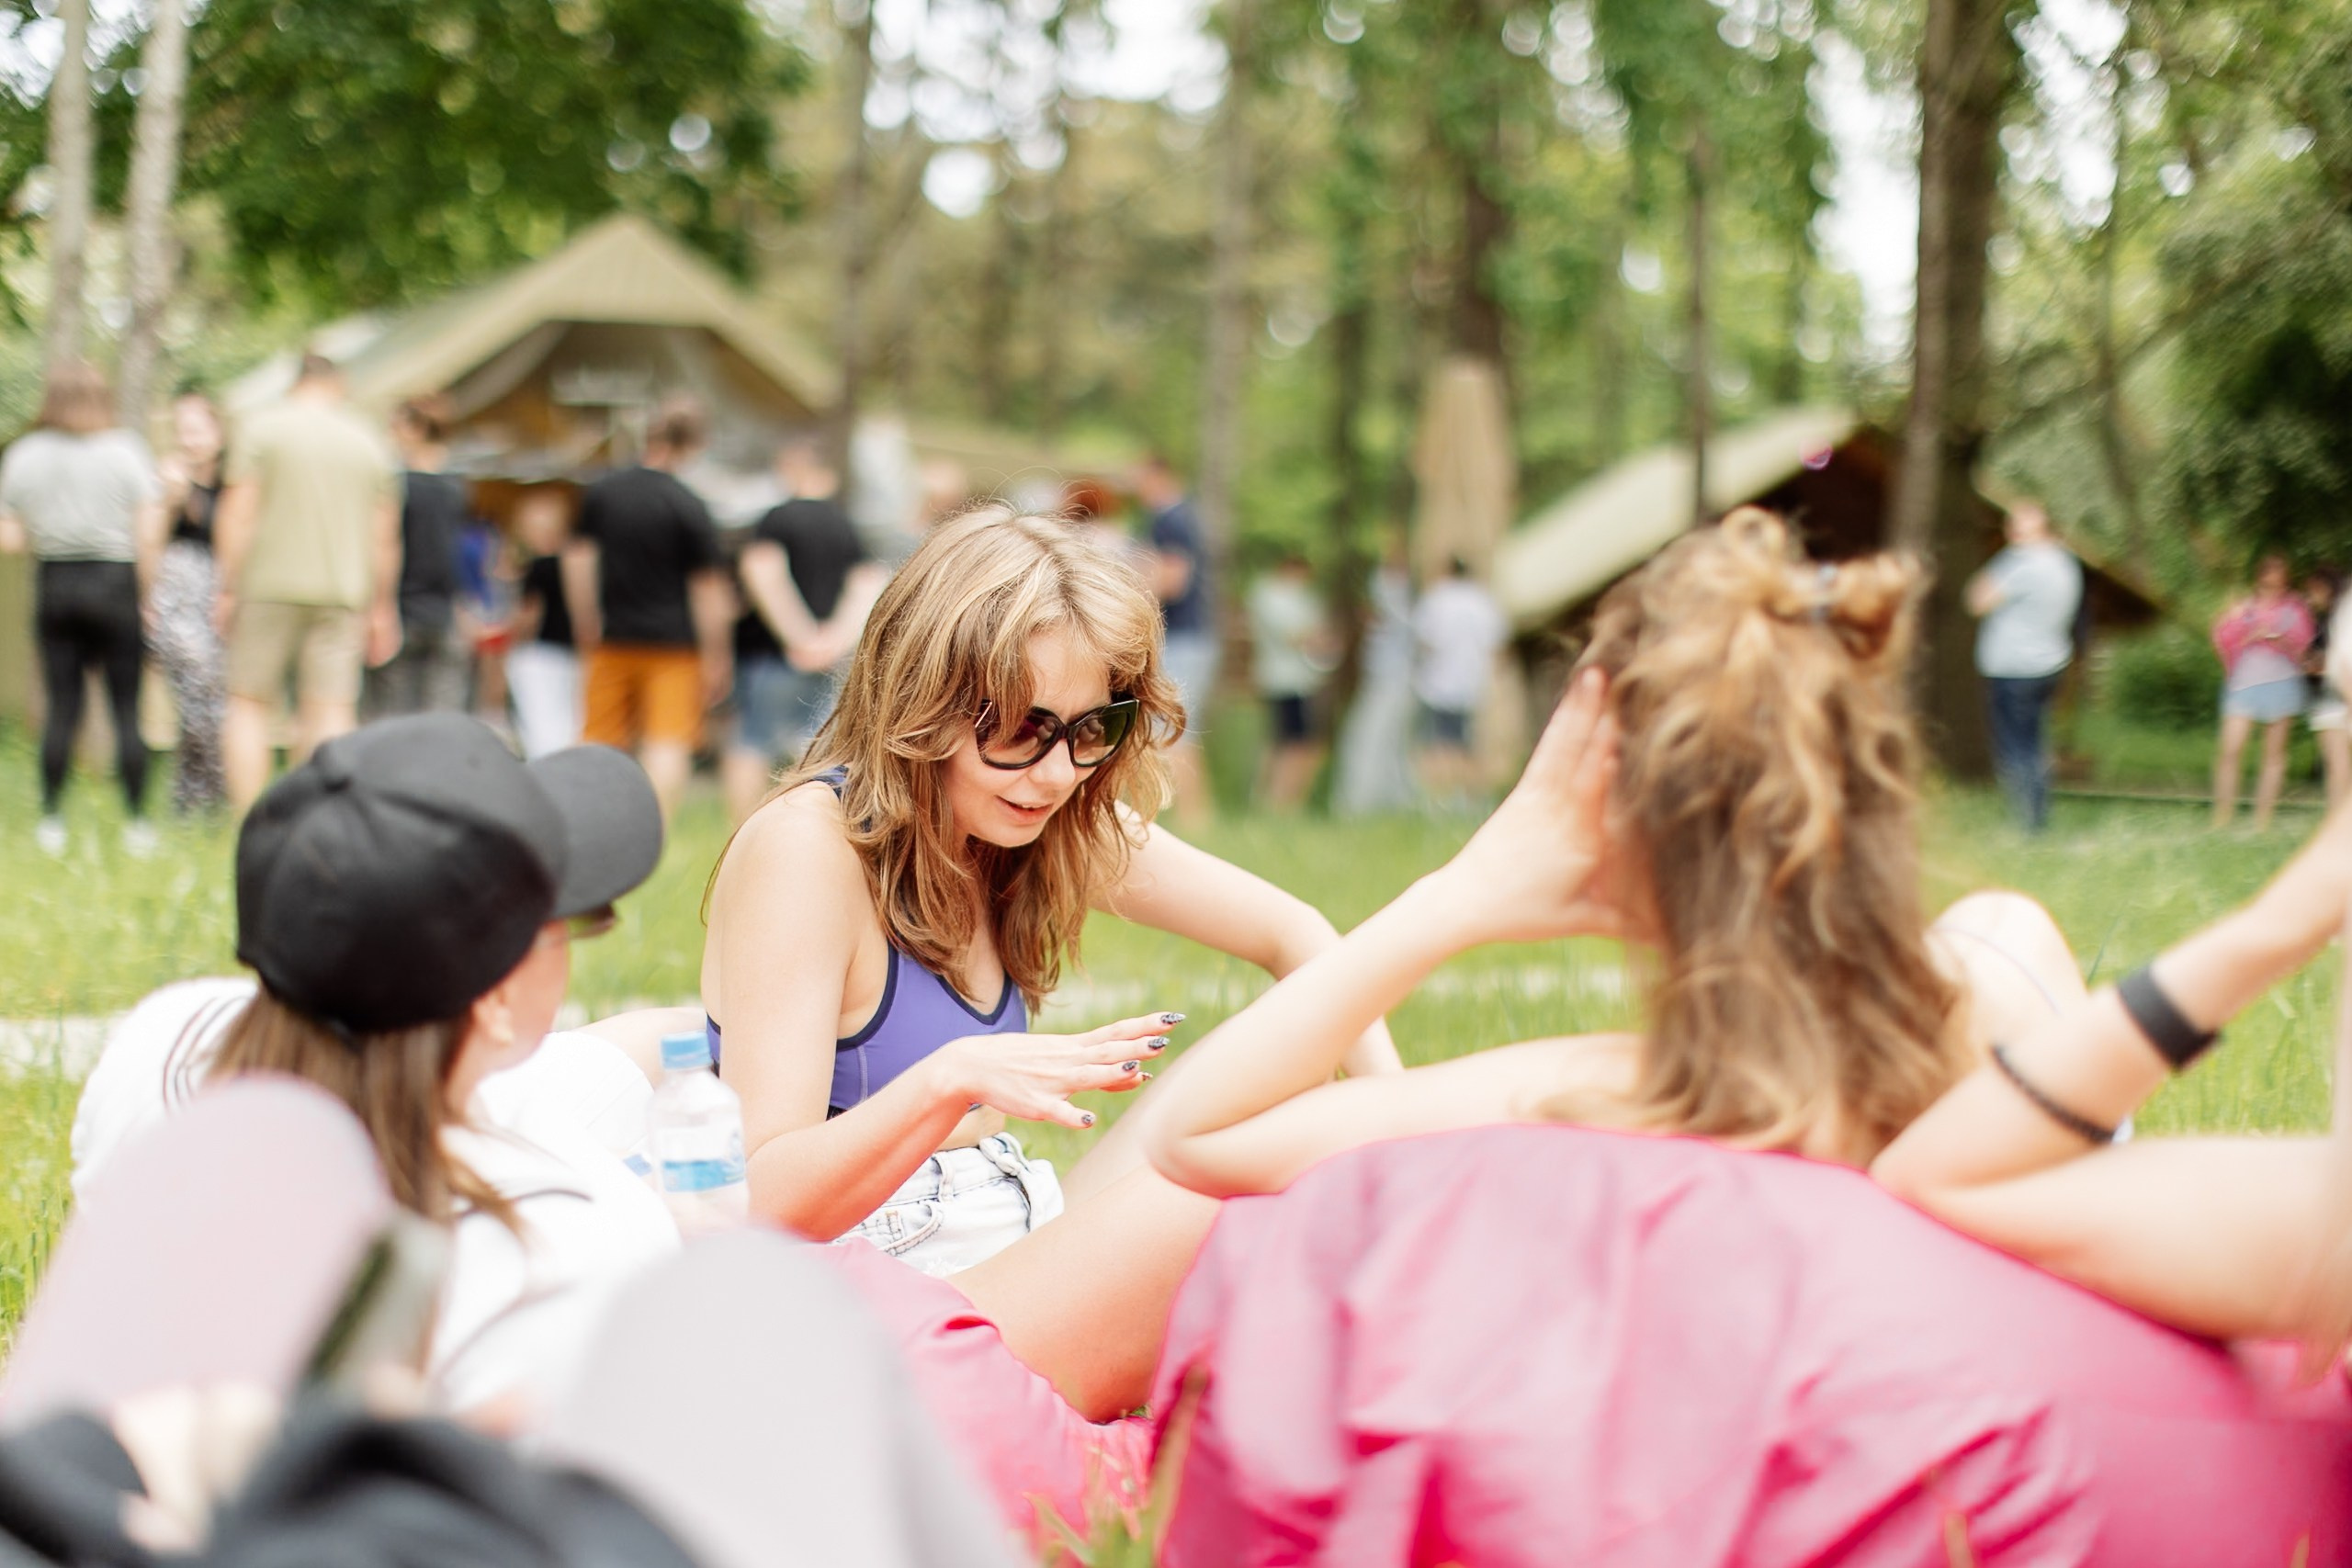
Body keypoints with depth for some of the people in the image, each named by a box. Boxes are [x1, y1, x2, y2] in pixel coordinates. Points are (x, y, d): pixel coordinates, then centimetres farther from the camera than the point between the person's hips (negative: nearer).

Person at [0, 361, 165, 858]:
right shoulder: (125, 451, -4)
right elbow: (150, 537, -9)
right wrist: (144, 594, 0)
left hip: (53, 586, 3)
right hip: (114, 581, -3)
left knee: (61, 706, 8)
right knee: (126, 708, 1)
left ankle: (51, 818, 6)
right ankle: (137, 821, 1)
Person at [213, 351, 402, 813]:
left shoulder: (262, 429, 1)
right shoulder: (368, 442, 10)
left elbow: (238, 516, -6)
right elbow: (385, 537, 10)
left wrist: (227, 588, -3)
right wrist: (382, 610, 16)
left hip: (269, 587, -2)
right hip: (341, 593, 2)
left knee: (249, 705, 4)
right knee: (332, 711, 1)